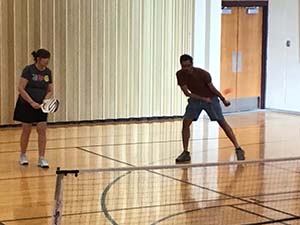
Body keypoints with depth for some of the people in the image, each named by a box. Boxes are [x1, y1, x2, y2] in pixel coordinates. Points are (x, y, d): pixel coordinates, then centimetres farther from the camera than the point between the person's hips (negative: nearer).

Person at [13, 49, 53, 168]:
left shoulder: (48, 72, 2)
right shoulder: (28, 70, -14)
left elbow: (50, 90, 10)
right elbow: (20, 88, -17)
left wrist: (45, 100, -10)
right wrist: (32, 102, -22)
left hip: (41, 106, 4)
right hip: (27, 105, -4)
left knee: (42, 130, -5)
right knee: (26, 130, 6)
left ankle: (41, 158, -1)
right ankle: (23, 156, 25)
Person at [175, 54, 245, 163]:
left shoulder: (203, 74, -25)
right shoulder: (180, 74, -16)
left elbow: (212, 88, -14)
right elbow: (186, 92, -16)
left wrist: (223, 100, -8)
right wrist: (203, 99, -23)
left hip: (210, 98, -3)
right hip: (195, 98, 3)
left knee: (222, 123, -7)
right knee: (186, 122, -11)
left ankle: (238, 149, -3)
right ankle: (185, 153, -3)